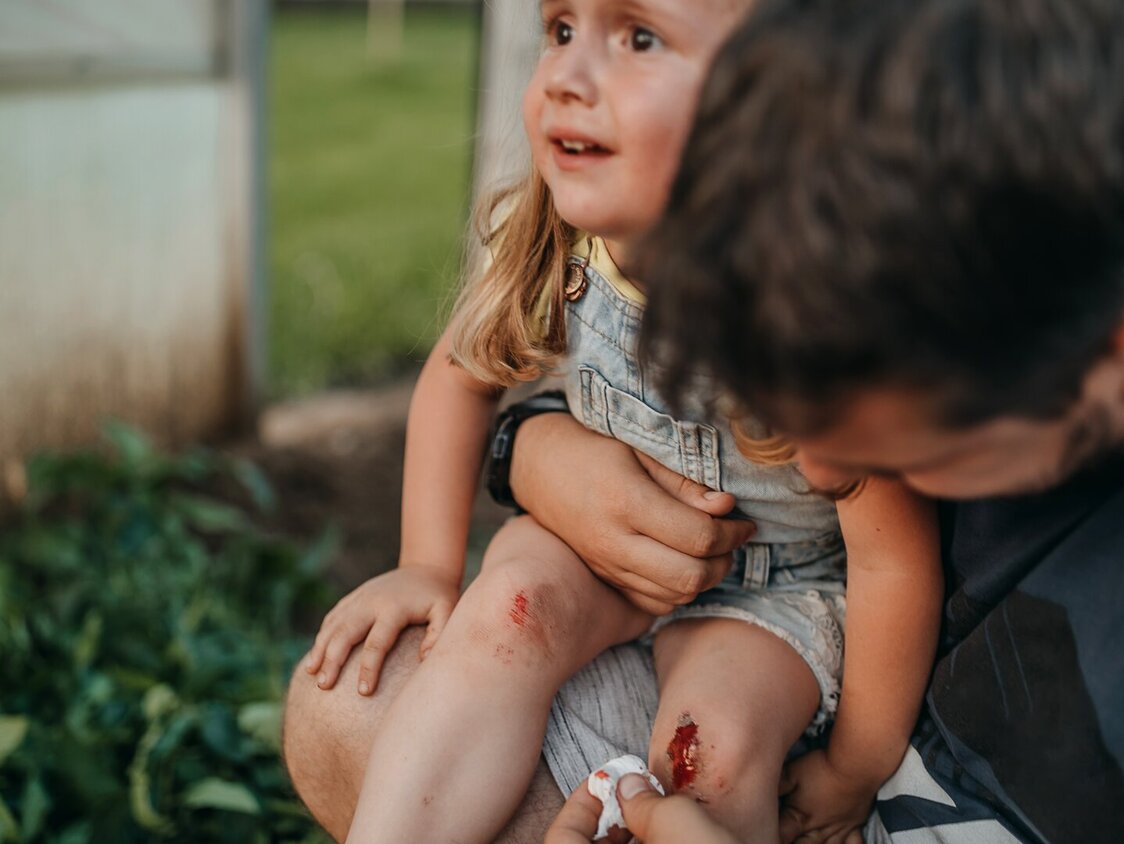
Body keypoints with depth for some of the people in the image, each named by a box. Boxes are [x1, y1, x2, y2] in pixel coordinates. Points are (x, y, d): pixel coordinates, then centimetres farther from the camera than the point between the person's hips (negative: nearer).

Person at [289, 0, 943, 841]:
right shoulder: (553, 248, -20)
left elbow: (895, 559, -26)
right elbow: (463, 371, 1)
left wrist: (856, 774, -13)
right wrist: (430, 565, -3)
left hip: (778, 586, -3)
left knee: (711, 739, -28)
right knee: (508, 606, -25)